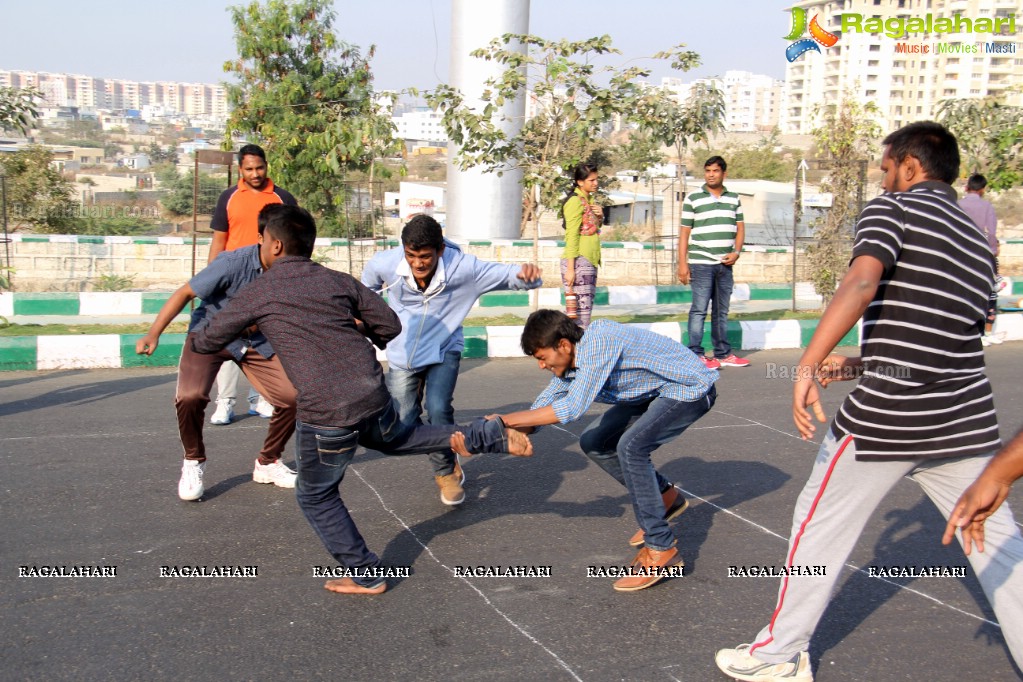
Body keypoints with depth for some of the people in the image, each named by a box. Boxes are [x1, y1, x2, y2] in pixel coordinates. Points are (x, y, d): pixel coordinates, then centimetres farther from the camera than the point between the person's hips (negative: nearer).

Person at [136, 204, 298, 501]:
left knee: (293, 397, -12)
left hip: (258, 342, 4)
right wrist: (153, 334, -25)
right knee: (190, 397, -27)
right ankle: (193, 463, 4)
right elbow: (185, 293, -19)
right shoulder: (233, 263, -29)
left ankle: (268, 463, 15)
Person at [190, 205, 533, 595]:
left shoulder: (257, 294, 2)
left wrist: (194, 340, 38)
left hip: (324, 414, -5)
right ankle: (486, 436, 21)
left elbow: (209, 342, 14)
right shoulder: (339, 281, 12)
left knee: (316, 497, 17)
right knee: (397, 439, 35)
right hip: (373, 395, 5)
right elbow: (390, 327, 13)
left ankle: (366, 576, 22)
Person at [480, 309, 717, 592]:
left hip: (691, 388, -9)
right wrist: (517, 432, -14)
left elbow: (573, 407, -36)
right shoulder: (570, 361, -4)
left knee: (630, 446, -27)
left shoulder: (599, 340, -31)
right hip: (654, 393, 10)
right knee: (594, 443, 5)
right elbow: (546, 401, 5)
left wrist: (507, 420, -31)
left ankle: (662, 550, -17)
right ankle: (666, 497, 21)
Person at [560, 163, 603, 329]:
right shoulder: (575, 201, -10)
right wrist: (570, 268, -20)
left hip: (590, 262, 9)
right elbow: (571, 236, -16)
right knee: (581, 309, -13)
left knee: (586, 308, 11)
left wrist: (599, 216, 5)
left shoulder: (589, 200, 17)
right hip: (579, 261, -9)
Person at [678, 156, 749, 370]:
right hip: (701, 263, -4)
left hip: (725, 264, 5)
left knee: (722, 311, 11)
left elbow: (740, 228, 15)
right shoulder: (693, 199, 0)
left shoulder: (734, 199, 12)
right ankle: (696, 355, -2)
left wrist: (736, 252, -3)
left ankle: (723, 354, 18)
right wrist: (682, 264, -7)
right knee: (699, 309, -6)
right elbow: (684, 233, -1)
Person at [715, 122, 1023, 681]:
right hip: (968, 420, 6)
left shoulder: (891, 209, -3)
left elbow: (862, 282, -24)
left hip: (884, 419, -6)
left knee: (819, 525, 10)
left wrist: (807, 366, -30)